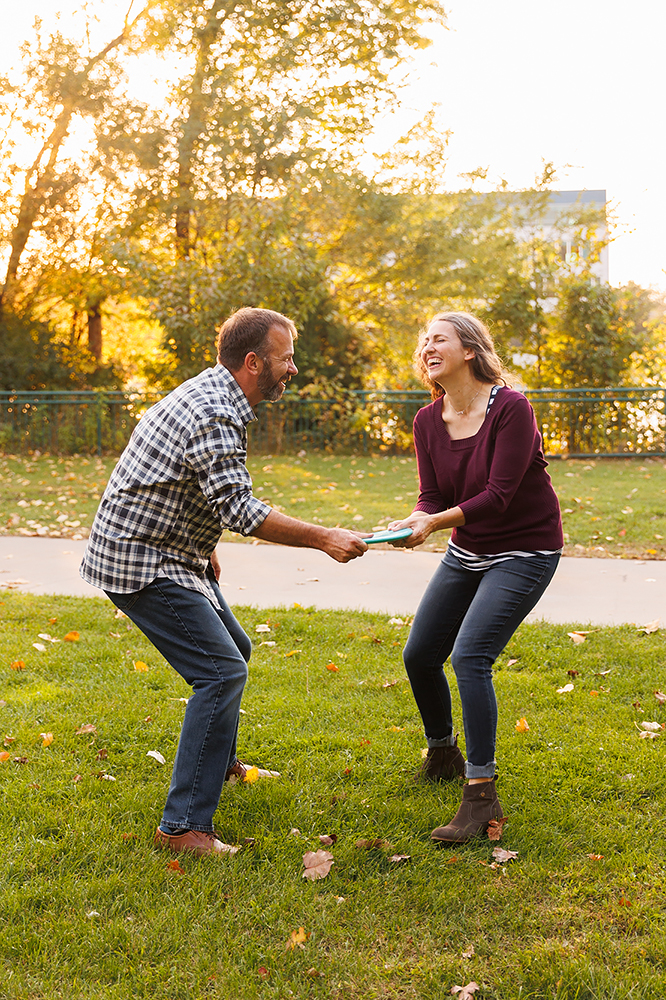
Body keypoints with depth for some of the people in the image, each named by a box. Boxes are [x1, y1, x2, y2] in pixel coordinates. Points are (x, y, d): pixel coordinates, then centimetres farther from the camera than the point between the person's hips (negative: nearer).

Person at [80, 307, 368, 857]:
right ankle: (184, 826, -13)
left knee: (232, 649, 23)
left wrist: (204, 548, 22)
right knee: (222, 671, -15)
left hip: (173, 552, 11)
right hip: (140, 560, -11)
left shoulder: (214, 392, 9)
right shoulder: (214, 414, -24)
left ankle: (219, 760, 45)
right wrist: (323, 538, -23)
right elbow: (240, 509, -28)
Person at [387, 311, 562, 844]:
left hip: (525, 552, -7)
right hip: (468, 550, 7)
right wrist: (414, 521, -26)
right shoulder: (428, 421, -1)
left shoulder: (511, 408, -21)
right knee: (419, 656, 8)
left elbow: (498, 495, -26)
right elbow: (432, 497, -3)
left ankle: (482, 794, -13)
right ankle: (443, 755, 35)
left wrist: (435, 521, -36)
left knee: (470, 655, -21)